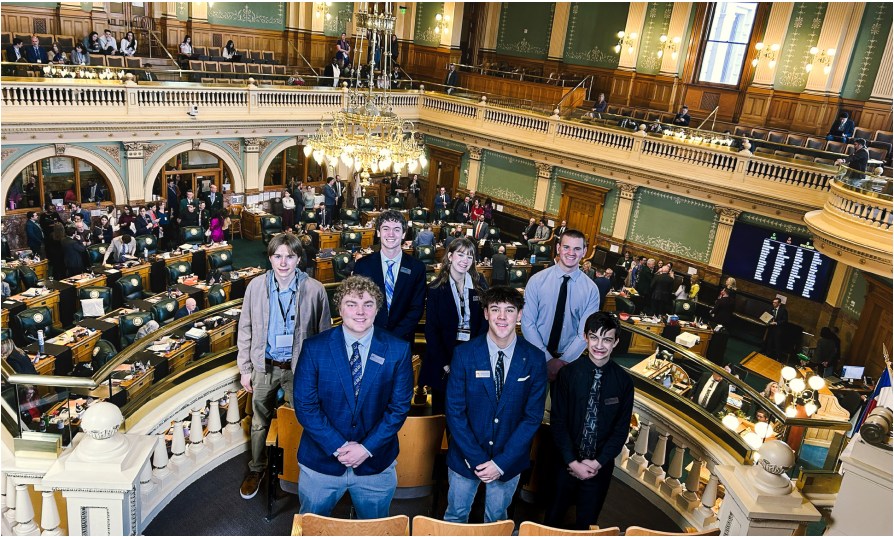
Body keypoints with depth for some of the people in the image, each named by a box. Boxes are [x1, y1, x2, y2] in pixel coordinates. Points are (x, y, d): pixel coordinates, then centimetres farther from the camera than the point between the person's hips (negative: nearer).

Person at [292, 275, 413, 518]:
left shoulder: (398, 350, -9)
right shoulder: (313, 348, -10)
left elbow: (399, 406, -7)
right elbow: (305, 406, -10)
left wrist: (368, 447, -14)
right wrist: (337, 447, -17)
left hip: (376, 461, 1)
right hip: (321, 460, 0)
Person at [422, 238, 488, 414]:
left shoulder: (480, 284, 1)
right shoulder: (436, 288, -4)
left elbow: (486, 320, 0)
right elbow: (431, 329, -4)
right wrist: (443, 363, -11)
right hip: (444, 355, -1)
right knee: (441, 409, 11)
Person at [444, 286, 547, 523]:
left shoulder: (534, 359, -10)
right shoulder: (464, 354, -13)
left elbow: (533, 416, -8)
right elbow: (454, 412, -11)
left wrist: (501, 462, -13)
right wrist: (476, 459, -15)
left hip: (509, 459, 1)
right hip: (466, 457, 0)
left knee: (497, 519, 19)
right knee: (456, 516, 17)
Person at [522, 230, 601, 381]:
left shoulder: (591, 289, -6)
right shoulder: (537, 280, -9)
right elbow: (527, 323, -11)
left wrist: (564, 362, -17)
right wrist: (548, 359, -17)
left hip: (568, 359, 1)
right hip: (535, 356, -1)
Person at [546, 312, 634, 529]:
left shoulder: (623, 381, -6)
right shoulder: (568, 374, -10)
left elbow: (622, 429, -3)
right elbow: (557, 421, -8)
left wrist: (598, 462, -10)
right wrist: (572, 462, -13)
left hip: (601, 468, 1)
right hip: (567, 464, 0)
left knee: (587, 522, 14)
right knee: (554, 518, 15)